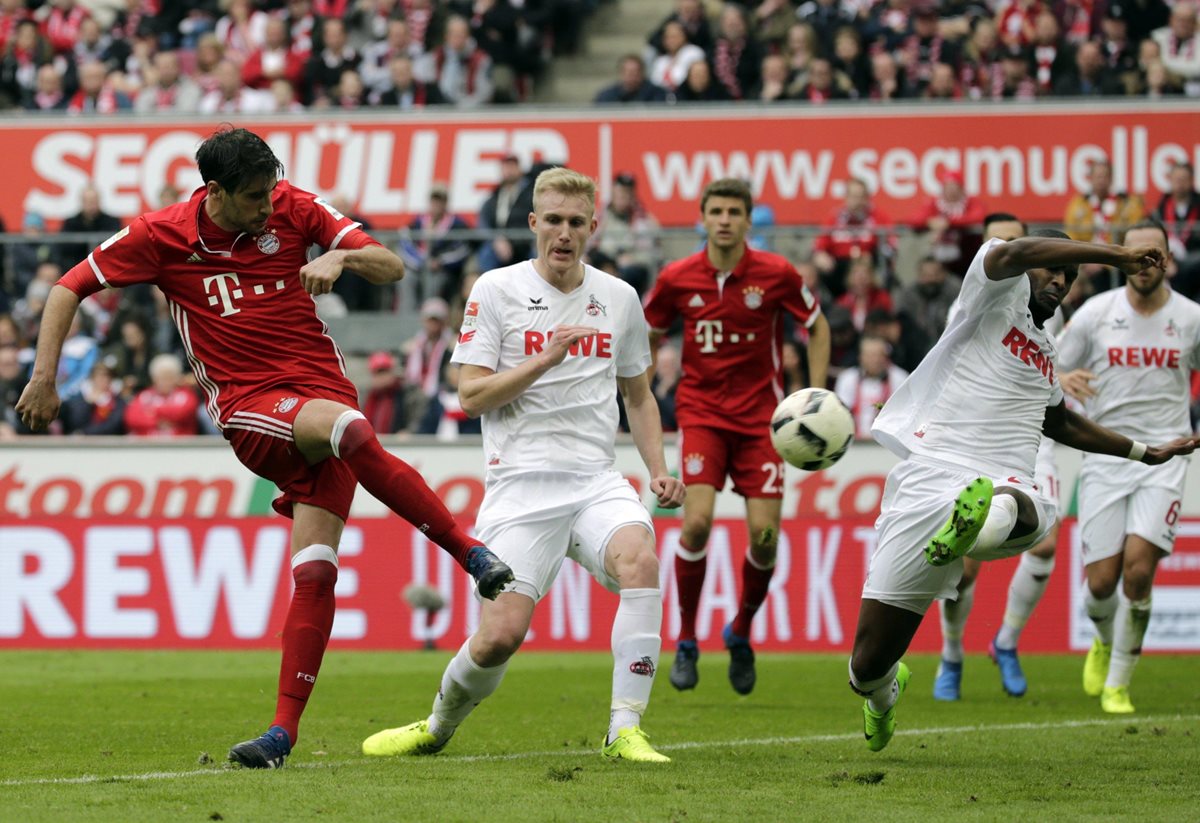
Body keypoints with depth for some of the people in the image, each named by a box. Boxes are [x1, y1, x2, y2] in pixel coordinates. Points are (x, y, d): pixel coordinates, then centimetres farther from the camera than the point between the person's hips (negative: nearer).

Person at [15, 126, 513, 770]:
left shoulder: (293, 210, 4)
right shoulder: (162, 235, 1)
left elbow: (392, 268, 4)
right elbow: (69, 287, 10)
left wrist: (341, 257, -17)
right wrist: (44, 377, 2)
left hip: (321, 386, 2)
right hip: (247, 404, -2)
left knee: (314, 567, -11)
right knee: (349, 429, -35)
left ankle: (284, 729, -5)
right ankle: (470, 551, -26)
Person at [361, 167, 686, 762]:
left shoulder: (619, 298, 12)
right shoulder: (496, 290, 1)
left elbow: (638, 396, 24)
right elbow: (471, 395, -4)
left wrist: (658, 470, 10)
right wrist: (544, 360, -15)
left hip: (597, 482, 3)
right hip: (520, 485, -3)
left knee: (640, 561, -30)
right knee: (501, 634, -12)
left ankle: (625, 731, -25)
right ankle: (438, 728, 20)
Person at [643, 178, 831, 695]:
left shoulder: (775, 274, -7)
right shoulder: (677, 279, -4)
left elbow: (817, 328, 7)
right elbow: (648, 337, 14)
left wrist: (815, 400, 0)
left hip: (760, 415, 0)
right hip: (700, 413, 0)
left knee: (764, 534, -7)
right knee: (696, 523, -18)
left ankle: (741, 633, 20)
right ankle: (686, 642, 0)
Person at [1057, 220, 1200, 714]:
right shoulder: (1095, 313, 1)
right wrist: (1063, 381, -17)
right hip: (1106, 456, 1)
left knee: (1138, 567, -18)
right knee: (1100, 581, -3)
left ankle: (1118, 684, -2)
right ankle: (1104, 641, 34)